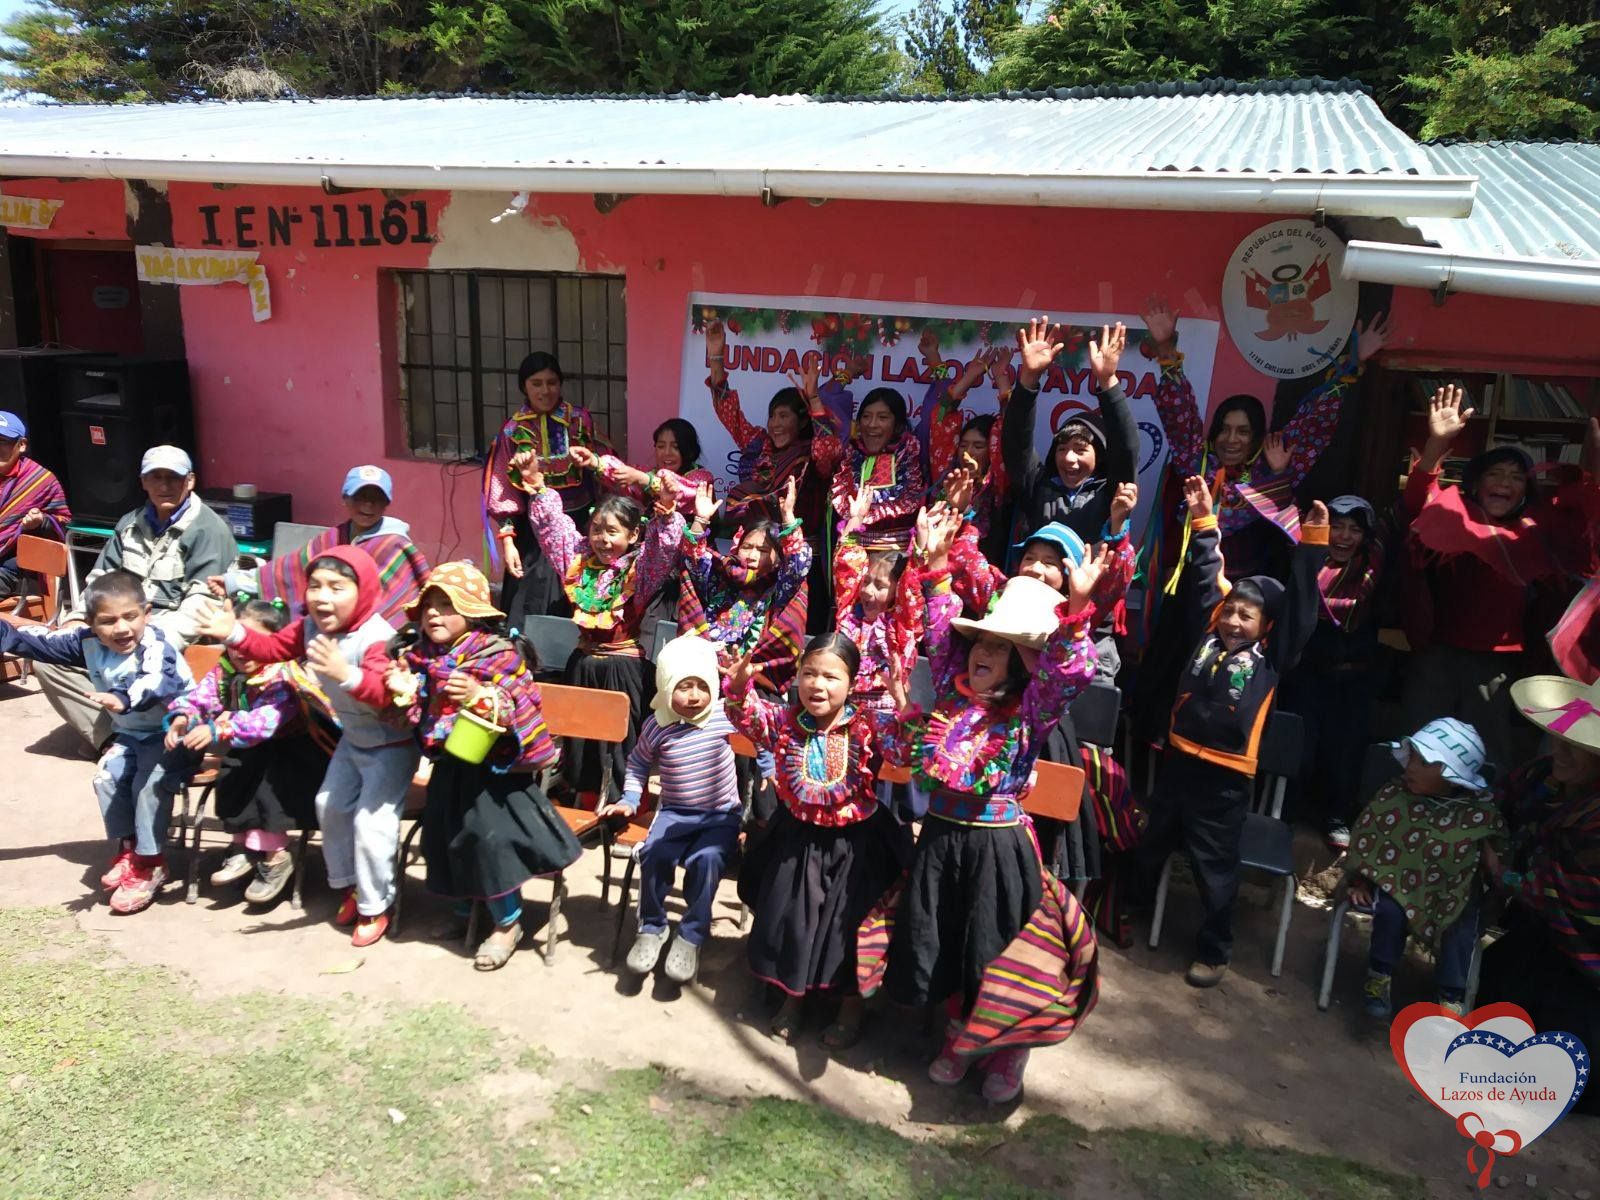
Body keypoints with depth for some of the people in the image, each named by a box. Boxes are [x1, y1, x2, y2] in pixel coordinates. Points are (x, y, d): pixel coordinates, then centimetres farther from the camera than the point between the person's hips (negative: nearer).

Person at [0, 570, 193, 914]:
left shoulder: (156, 644, -28)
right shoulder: (89, 643, -4)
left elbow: (159, 681, -49)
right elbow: (43, 642, 5)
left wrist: (123, 699, -67)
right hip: (130, 735, 8)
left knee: (150, 782, -25)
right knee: (107, 777, -11)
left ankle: (150, 861, -11)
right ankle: (128, 848, 8)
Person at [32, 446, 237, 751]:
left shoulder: (208, 530, -7)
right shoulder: (131, 523, 17)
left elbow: (200, 602, -16)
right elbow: (100, 579, 22)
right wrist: (77, 619, 4)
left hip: (169, 629, -7)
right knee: (50, 657, -9)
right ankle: (110, 738, -13)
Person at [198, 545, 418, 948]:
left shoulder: (377, 638, -34)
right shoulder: (309, 628, -8)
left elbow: (386, 694, -45)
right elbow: (272, 647, 3)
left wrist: (346, 674, -61)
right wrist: (234, 633, -14)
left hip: (392, 743, -9)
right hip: (353, 737, 9)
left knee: (370, 821, -11)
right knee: (330, 805, 17)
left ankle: (375, 907, 7)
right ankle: (348, 885, 36)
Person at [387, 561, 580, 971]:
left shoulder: (499, 654, -17)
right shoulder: (422, 657, 1)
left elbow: (519, 709, -23)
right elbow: (422, 718, 12)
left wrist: (482, 697, -37)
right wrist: (405, 694, -7)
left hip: (492, 768, -7)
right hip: (450, 766, 7)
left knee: (489, 835, -11)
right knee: (443, 835, 14)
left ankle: (507, 922, 7)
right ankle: (465, 908, 37)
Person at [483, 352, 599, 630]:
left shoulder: (580, 419, 3)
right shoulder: (513, 430, 3)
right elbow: (504, 490, 1)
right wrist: (507, 540, -5)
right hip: (534, 528, 0)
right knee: (530, 605, -1)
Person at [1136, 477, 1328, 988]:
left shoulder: (1270, 657, -4)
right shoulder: (1208, 635, 4)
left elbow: (1299, 605, -9)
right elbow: (1207, 579, 7)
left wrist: (1312, 544, -15)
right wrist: (1205, 524, 5)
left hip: (1225, 775, -4)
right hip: (1178, 759, 4)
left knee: (1215, 867, 7)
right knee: (1149, 847, 20)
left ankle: (1214, 950, 23)